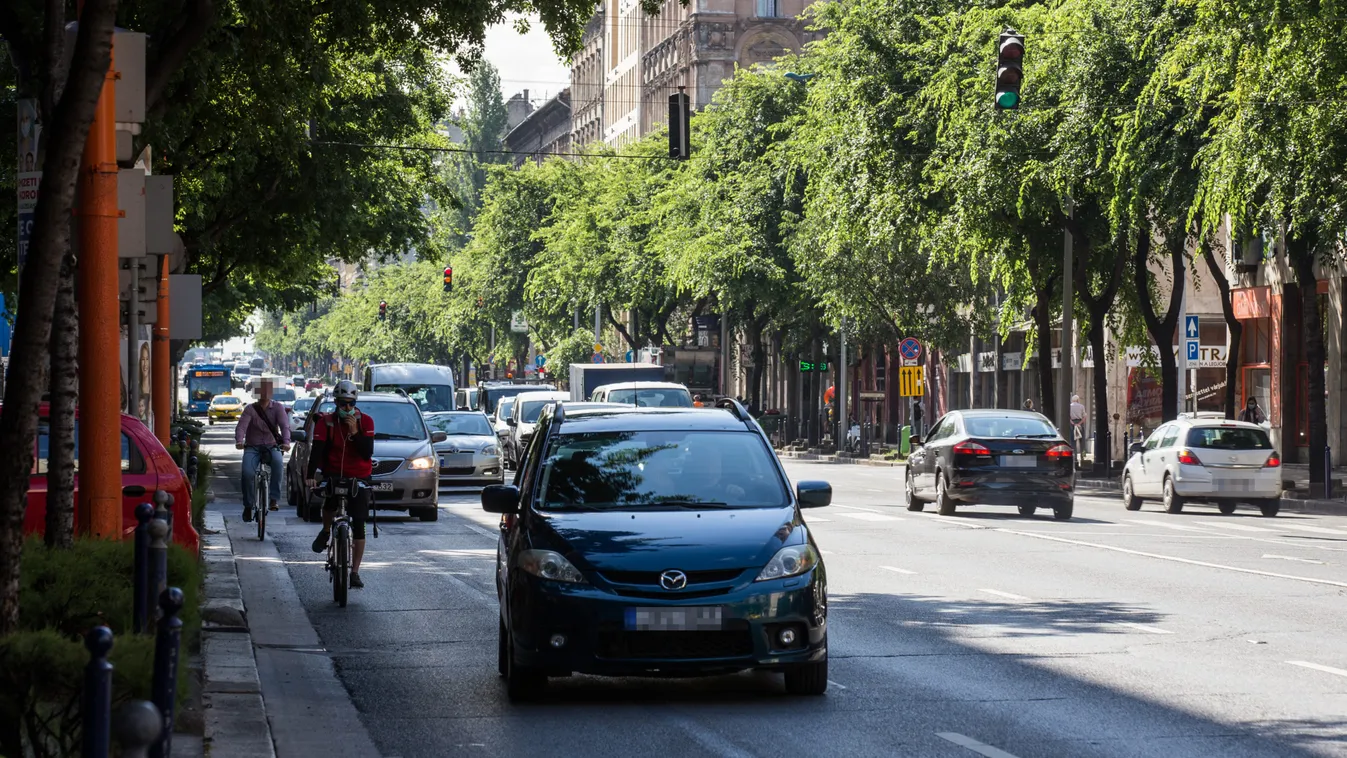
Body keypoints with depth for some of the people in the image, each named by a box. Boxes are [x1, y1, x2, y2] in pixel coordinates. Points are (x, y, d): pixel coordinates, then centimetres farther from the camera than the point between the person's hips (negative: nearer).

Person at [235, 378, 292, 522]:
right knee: (247, 472, -27)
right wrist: (239, 441, -37)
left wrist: (286, 442, -33)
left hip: (272, 446, 0)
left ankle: (274, 498, -30)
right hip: (252, 447, 0)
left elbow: (284, 425, -13)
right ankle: (248, 505, -8)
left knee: (278, 462, -35)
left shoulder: (278, 408, 2)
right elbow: (241, 426, -15)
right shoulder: (250, 409, 0)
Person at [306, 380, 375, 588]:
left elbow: (367, 452, -12)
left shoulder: (365, 421, -4)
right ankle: (326, 531, 4)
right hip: (334, 475, -1)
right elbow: (317, 450, -15)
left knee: (359, 526, -4)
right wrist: (310, 475, -29)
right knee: (330, 502, -31)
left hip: (359, 477, 1)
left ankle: (355, 572, 4)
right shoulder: (325, 422, -4)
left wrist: (354, 431, -23)